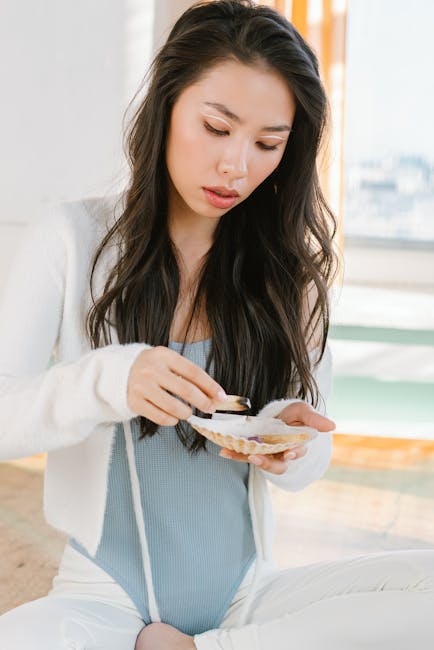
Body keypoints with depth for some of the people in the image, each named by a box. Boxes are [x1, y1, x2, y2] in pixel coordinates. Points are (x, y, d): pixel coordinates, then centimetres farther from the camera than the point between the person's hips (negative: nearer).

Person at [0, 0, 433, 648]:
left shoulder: (287, 261, 4)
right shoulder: (73, 237, -3)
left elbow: (312, 456, 8)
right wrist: (109, 381, -27)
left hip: (248, 594, 3)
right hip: (107, 594, -3)